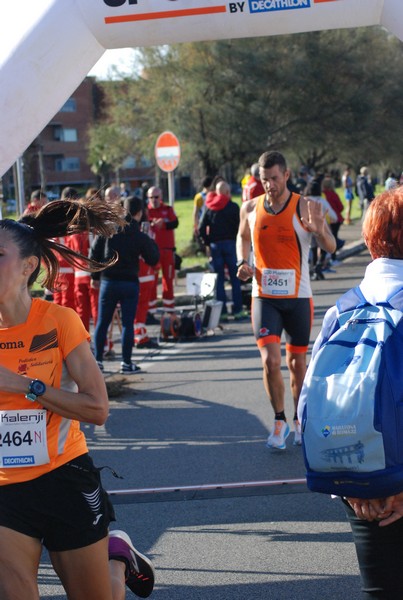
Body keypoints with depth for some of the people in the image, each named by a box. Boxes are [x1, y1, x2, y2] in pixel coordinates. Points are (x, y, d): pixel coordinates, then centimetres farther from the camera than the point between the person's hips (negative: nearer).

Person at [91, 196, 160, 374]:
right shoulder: (141, 237, -6)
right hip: (130, 284, -2)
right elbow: (153, 260, 2)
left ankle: (98, 360, 10)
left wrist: (95, 276, 11)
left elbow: (94, 253, 1)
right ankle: (126, 362, 5)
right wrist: (152, 244, 18)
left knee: (102, 322, 9)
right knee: (127, 323, 4)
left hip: (108, 281, 2)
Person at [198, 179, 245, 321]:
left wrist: (208, 243, 9)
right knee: (235, 278, 3)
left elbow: (201, 229, 0)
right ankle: (237, 310, 0)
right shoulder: (233, 207, -4)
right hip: (230, 244, -3)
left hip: (215, 245, 3)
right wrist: (236, 240, 6)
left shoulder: (209, 208, 5)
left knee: (219, 279, 7)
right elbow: (238, 226, -8)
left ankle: (222, 312, 4)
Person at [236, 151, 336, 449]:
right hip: (264, 298, 1)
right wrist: (243, 262, 2)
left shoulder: (304, 207, -8)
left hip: (298, 297, -1)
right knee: (271, 361, -13)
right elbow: (243, 237, 22)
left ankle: (300, 421, 29)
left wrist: (319, 230, -38)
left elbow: (331, 247, -16)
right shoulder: (250, 208, 1)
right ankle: (280, 421, 6)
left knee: (297, 362, 10)